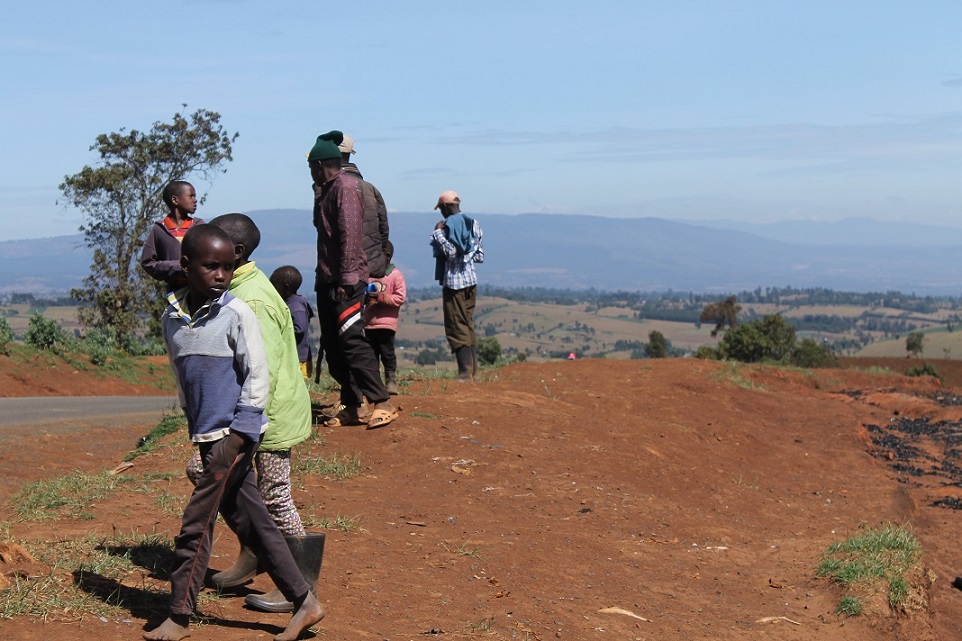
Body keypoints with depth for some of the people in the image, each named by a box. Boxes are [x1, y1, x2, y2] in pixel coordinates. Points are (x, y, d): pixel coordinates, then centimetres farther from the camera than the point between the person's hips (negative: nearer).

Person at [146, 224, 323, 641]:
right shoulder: (171, 317, 7)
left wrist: (238, 431, -14)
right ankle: (303, 602, 16)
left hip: (235, 435, -6)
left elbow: (258, 376, -9)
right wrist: (194, 426, 15)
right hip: (208, 436, 6)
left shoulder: (236, 313, -9)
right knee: (248, 521, 9)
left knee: (196, 522, -4)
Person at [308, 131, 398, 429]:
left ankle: (382, 404, -11)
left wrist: (346, 278, -22)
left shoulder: (346, 187, -9)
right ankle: (350, 407, 14)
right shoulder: (324, 191, 19)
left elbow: (350, 234, -18)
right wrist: (322, 279, 14)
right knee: (332, 345, 9)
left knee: (352, 341, -14)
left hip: (346, 281, -10)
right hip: (327, 281, 10)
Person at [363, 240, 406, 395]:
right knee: (371, 354, 9)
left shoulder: (396, 275, -4)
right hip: (369, 322, 6)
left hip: (386, 322, -5)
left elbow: (400, 298, -10)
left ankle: (391, 382, 3)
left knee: (387, 354, -4)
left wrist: (380, 297, -17)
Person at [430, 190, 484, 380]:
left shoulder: (450, 224, -12)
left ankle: (465, 372, -9)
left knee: (456, 328, -5)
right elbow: (480, 256, 13)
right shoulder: (473, 224, 12)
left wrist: (438, 232, -12)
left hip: (454, 282, -8)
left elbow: (450, 252, -22)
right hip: (471, 281, 8)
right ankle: (473, 369, 15)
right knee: (468, 325, 14)